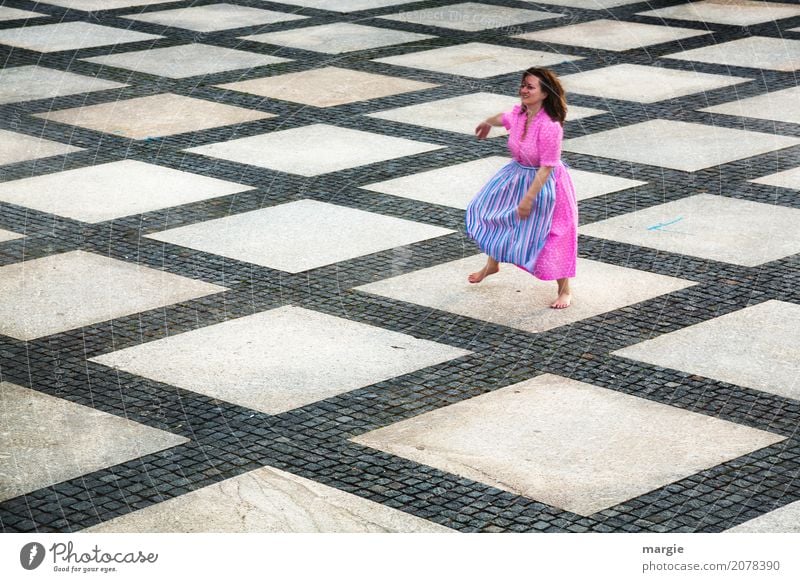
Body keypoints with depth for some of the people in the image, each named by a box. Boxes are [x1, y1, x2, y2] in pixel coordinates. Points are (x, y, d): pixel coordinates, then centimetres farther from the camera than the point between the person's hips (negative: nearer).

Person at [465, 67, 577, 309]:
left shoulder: (550, 127, -33)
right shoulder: (519, 113, -10)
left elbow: (546, 168, -29)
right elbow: (503, 118, 17)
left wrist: (528, 198, -28)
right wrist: (486, 123, 38)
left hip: (544, 183, -8)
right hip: (517, 175, 8)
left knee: (548, 238, -3)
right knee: (492, 212, 20)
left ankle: (564, 291, 16)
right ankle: (492, 264, 46)